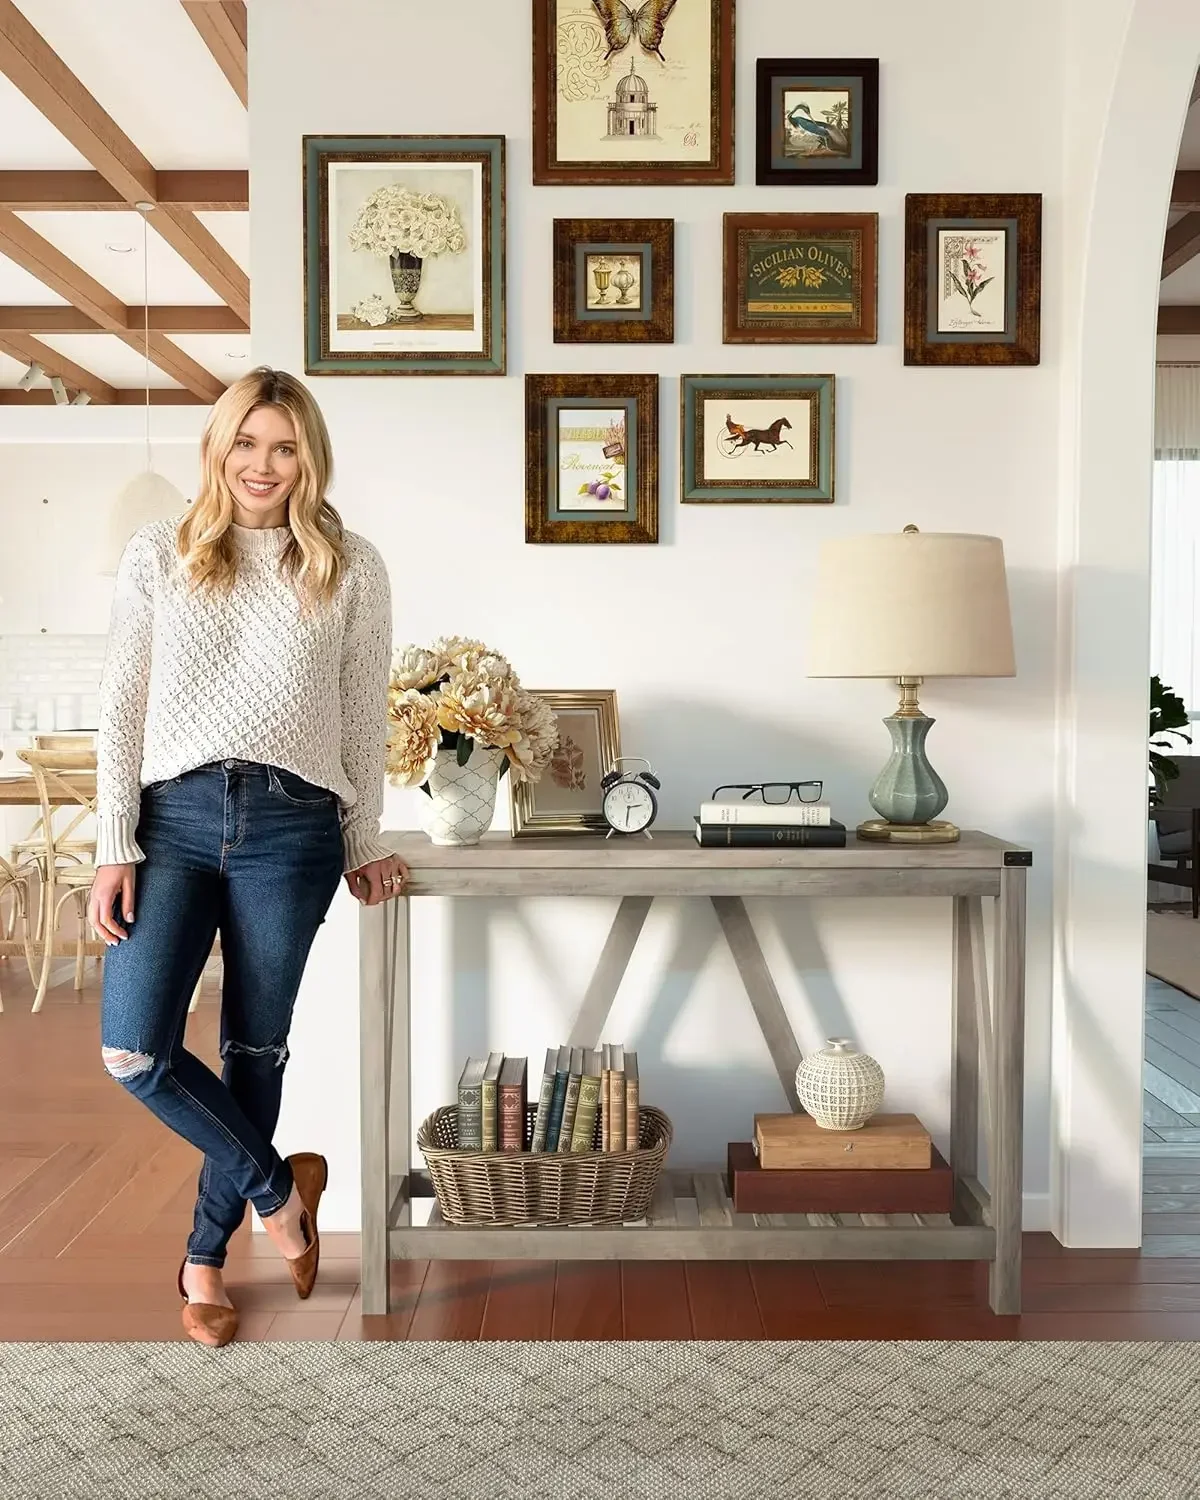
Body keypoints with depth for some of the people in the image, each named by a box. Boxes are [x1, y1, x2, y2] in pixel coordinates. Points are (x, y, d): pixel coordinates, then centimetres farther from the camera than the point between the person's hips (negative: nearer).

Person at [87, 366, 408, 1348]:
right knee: (133, 1051, -7)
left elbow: (364, 716, 8)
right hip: (174, 816, 1)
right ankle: (278, 1186, 18)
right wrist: (114, 848, -1)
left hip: (291, 826, -1)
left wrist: (364, 842, 9)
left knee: (255, 1050, 8)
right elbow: (124, 705, 4)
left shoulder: (352, 568, 4)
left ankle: (205, 1252, 31)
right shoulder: (158, 556, 6)